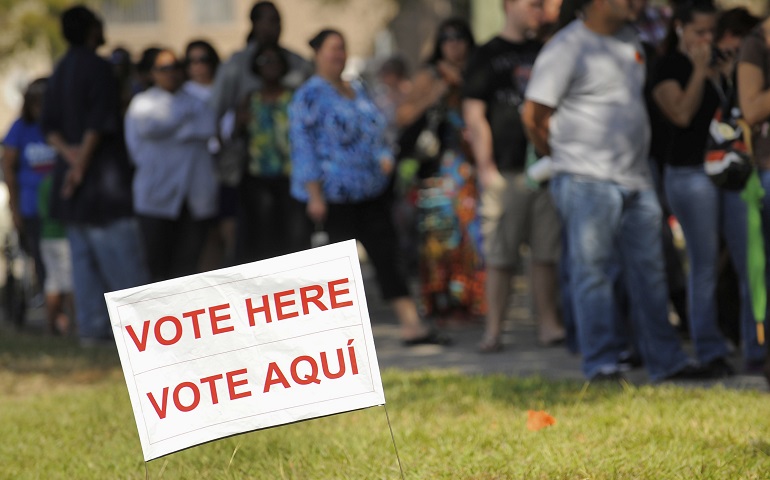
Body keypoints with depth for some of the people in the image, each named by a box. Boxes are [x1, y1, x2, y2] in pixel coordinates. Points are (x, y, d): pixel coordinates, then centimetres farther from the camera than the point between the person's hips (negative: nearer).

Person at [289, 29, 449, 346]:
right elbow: (303, 147, -12)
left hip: (372, 190, 7)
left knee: (387, 256, 1)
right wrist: (315, 195, -16)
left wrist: (385, 158, 4)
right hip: (335, 196, -7)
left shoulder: (357, 91, 16)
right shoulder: (310, 96, -7)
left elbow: (376, 132, 25)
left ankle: (411, 325, -3)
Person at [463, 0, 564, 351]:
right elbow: (474, 115, -4)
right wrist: (486, 167, -11)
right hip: (505, 171, -4)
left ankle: (548, 323, 8)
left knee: (548, 253, 4)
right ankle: (493, 329, 1)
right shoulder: (488, 56, 2)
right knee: (499, 256, -3)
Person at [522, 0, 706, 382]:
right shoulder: (566, 48, -11)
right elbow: (533, 115, -10)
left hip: (636, 179, 7)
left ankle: (665, 360, 14)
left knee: (648, 271, 8)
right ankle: (601, 365, 1)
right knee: (592, 271, -4)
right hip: (588, 181, -7)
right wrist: (565, 158, 3)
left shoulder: (629, 39, 13)